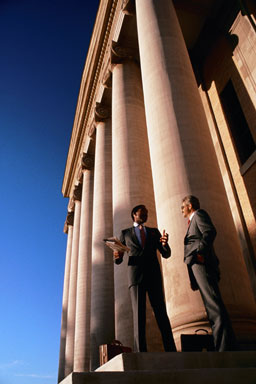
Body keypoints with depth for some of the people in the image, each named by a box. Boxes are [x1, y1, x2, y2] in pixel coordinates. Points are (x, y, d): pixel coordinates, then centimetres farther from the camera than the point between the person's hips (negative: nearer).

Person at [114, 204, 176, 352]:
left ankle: (171, 350, -3)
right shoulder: (125, 233, 16)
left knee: (161, 313, -4)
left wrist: (165, 243, -11)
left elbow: (166, 254, 13)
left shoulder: (154, 232, 20)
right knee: (139, 314, -10)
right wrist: (117, 256, -14)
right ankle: (141, 352, -13)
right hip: (136, 276, -1)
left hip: (154, 276, 2)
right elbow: (119, 260, 13)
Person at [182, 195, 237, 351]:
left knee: (214, 304, -17)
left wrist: (198, 251, -23)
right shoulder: (194, 221, 32)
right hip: (197, 265, 10)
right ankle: (220, 345, 5)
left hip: (201, 262, -10)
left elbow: (210, 232, -12)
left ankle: (226, 347, -21)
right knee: (212, 306, 5)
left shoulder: (199, 214, 6)